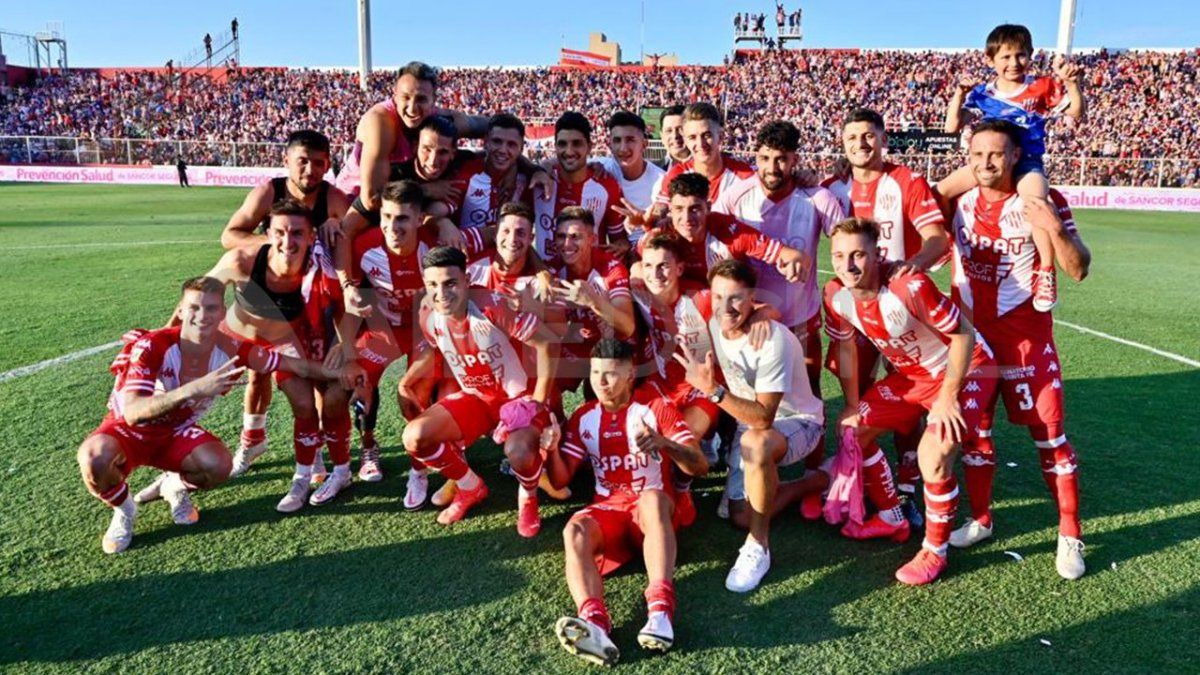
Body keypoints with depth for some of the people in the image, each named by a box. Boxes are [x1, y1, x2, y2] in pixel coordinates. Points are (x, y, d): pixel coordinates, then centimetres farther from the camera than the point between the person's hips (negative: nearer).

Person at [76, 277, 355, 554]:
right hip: (128, 430, -2)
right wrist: (193, 389, -54)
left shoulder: (232, 351, -19)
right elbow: (132, 413, -41)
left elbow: (296, 366, -9)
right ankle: (124, 510, 1)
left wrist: (340, 373, -17)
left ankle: (175, 486, 11)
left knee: (219, 465, -27)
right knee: (95, 458, -35)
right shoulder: (152, 346, -30)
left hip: (176, 432, 2)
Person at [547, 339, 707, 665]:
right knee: (574, 530, -30)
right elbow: (560, 480, 7)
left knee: (652, 498, -37)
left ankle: (661, 610, -50)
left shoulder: (655, 406, -2)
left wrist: (664, 444, -28)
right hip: (608, 508, 3)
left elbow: (700, 467, -8)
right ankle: (594, 622, -55)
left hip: (655, 505, -2)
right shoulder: (584, 417, 9)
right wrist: (552, 449, -15)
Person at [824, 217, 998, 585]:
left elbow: (964, 335, -24)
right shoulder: (836, 295, -15)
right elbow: (844, 347, 2)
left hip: (965, 369, -7)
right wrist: (852, 405, 6)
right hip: (910, 373, 7)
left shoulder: (910, 286, -35)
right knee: (854, 429, 8)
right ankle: (891, 518, 29)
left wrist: (948, 397, -23)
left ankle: (935, 552, 0)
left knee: (933, 455, -25)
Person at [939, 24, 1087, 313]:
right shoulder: (982, 93, 5)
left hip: (1027, 164, -3)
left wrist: (1073, 84, -16)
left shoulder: (1043, 88, 1)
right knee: (940, 191, -10)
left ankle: (1046, 272, -21)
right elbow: (952, 127, 1)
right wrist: (959, 95, -11)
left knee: (1037, 205, -32)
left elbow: (1077, 114, 0)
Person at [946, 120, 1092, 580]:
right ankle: (980, 519, 28)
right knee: (974, 428, 11)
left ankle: (1070, 537, 14)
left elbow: (1078, 271, -12)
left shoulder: (1044, 202, -9)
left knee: (1048, 433, 0)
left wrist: (1054, 230, -27)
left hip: (1025, 335, -3)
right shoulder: (958, 199, 2)